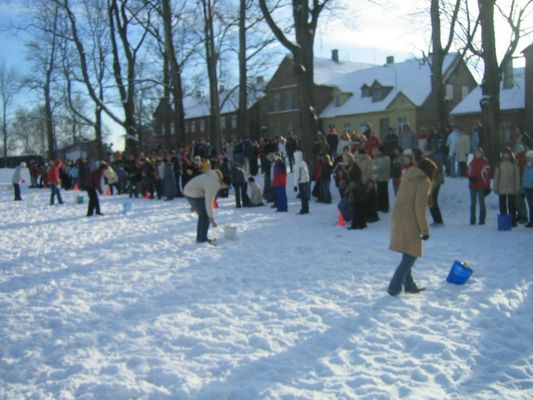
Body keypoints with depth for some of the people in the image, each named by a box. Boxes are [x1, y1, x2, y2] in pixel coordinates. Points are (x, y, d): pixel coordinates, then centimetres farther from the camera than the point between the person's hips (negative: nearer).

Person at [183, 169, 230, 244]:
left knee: (203, 215, 17)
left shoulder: (214, 177, 10)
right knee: (206, 216, -1)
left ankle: (199, 237, 22)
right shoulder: (214, 184, -20)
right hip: (194, 195, -10)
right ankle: (202, 238, 4)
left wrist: (194, 204, 25)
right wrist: (212, 220, -20)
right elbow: (208, 202, -23)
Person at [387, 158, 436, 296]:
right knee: (410, 257, 1)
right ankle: (394, 287, -2)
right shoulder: (424, 182, -7)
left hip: (398, 219, 8)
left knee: (407, 256, 18)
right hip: (410, 222, -8)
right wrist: (425, 229, -9)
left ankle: (409, 285, 26)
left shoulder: (408, 179, 17)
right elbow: (419, 208, -15)